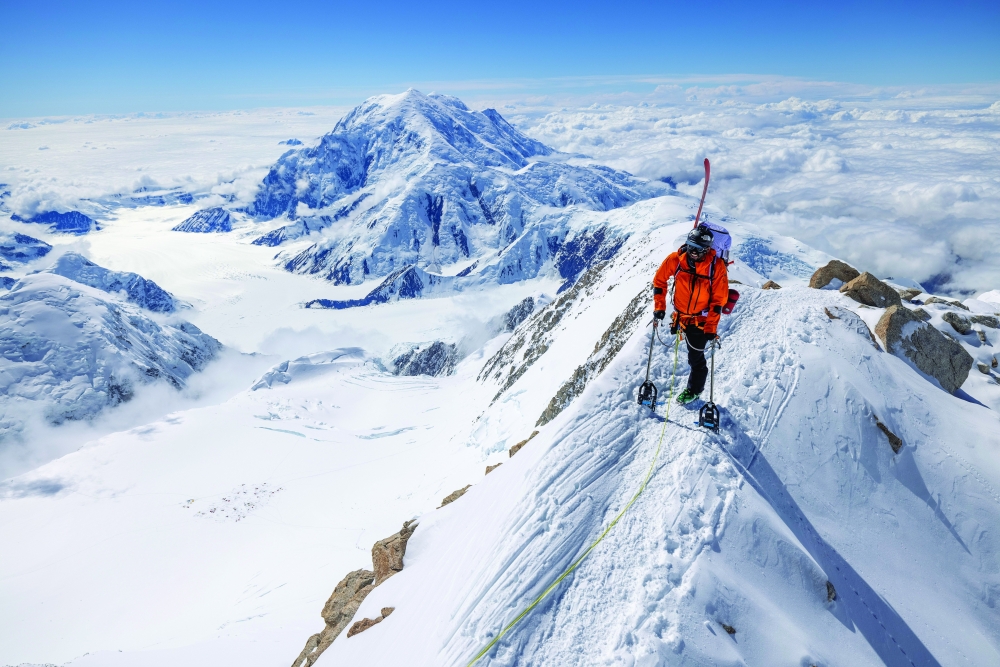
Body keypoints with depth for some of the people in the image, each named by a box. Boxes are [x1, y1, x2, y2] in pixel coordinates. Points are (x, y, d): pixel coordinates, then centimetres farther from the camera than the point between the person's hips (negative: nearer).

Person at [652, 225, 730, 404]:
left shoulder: (716, 266, -20)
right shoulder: (675, 259, -14)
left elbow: (719, 300, -15)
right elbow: (659, 280, 0)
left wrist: (711, 328, -17)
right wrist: (659, 308, -3)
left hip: (702, 320, -3)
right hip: (681, 316, 3)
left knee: (695, 357, 8)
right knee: (694, 354, 22)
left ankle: (694, 390, 30)